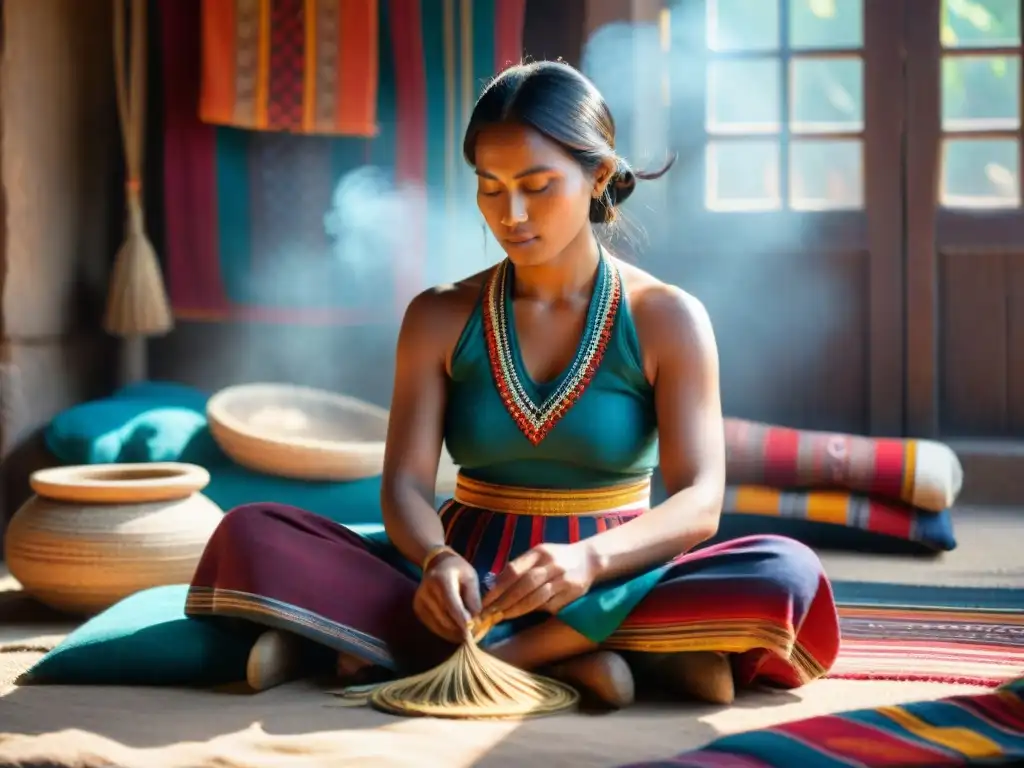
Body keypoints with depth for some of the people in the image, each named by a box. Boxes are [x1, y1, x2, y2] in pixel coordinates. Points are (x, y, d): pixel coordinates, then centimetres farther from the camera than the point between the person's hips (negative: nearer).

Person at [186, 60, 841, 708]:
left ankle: (412, 651, -28)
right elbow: (406, 485, -5)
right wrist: (437, 562, -29)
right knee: (250, 535, -21)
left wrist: (589, 559, -33)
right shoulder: (440, 318, 3)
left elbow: (698, 505, -12)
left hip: (612, 579, 0)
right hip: (469, 578, 1)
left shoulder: (667, 319, -3)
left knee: (787, 575, -33)